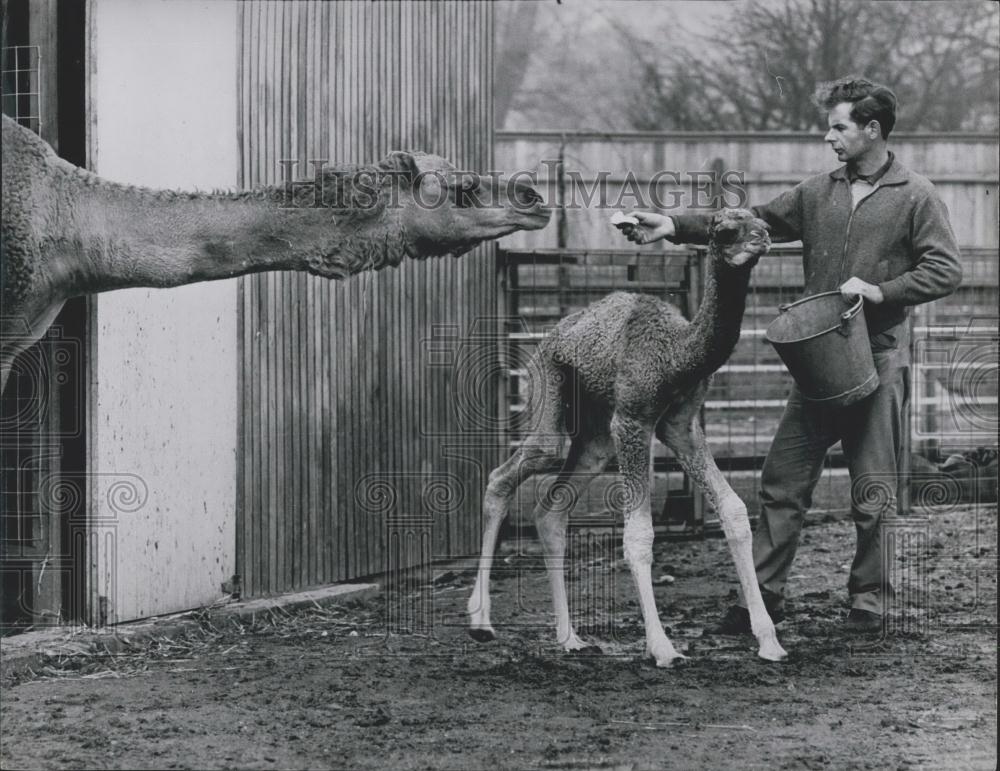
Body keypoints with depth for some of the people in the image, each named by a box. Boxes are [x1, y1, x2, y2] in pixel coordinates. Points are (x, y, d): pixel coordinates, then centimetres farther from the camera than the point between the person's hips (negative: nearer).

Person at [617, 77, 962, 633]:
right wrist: (675, 227, 0)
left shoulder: (916, 197, -3)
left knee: (873, 493, 1)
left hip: (879, 359, -5)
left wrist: (881, 290, -17)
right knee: (783, 481, 2)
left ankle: (870, 600, 13)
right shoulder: (819, 193, 12)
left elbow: (946, 271, -7)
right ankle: (765, 594, 8)